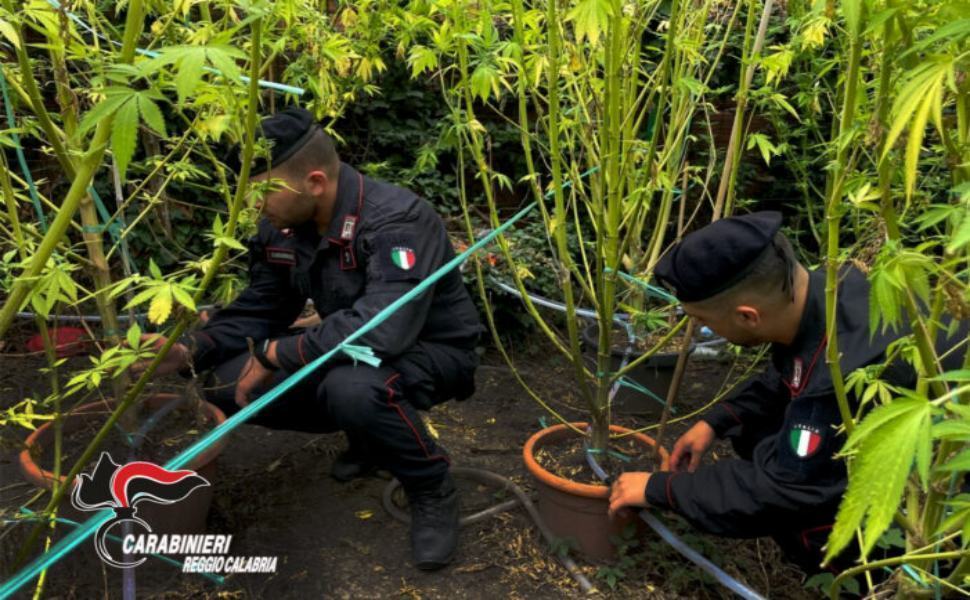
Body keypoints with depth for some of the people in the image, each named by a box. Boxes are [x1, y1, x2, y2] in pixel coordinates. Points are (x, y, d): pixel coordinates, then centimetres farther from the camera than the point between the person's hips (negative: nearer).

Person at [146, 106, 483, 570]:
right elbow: (257, 310, 4)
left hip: (431, 351, -7)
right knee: (229, 382, -5)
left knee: (352, 388, -40)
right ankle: (371, 437, 14)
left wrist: (275, 355, -32)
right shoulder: (283, 227, -5)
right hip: (351, 354, 8)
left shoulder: (396, 220, -30)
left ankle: (433, 490, -9)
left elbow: (383, 328, -42)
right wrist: (191, 351, -13)